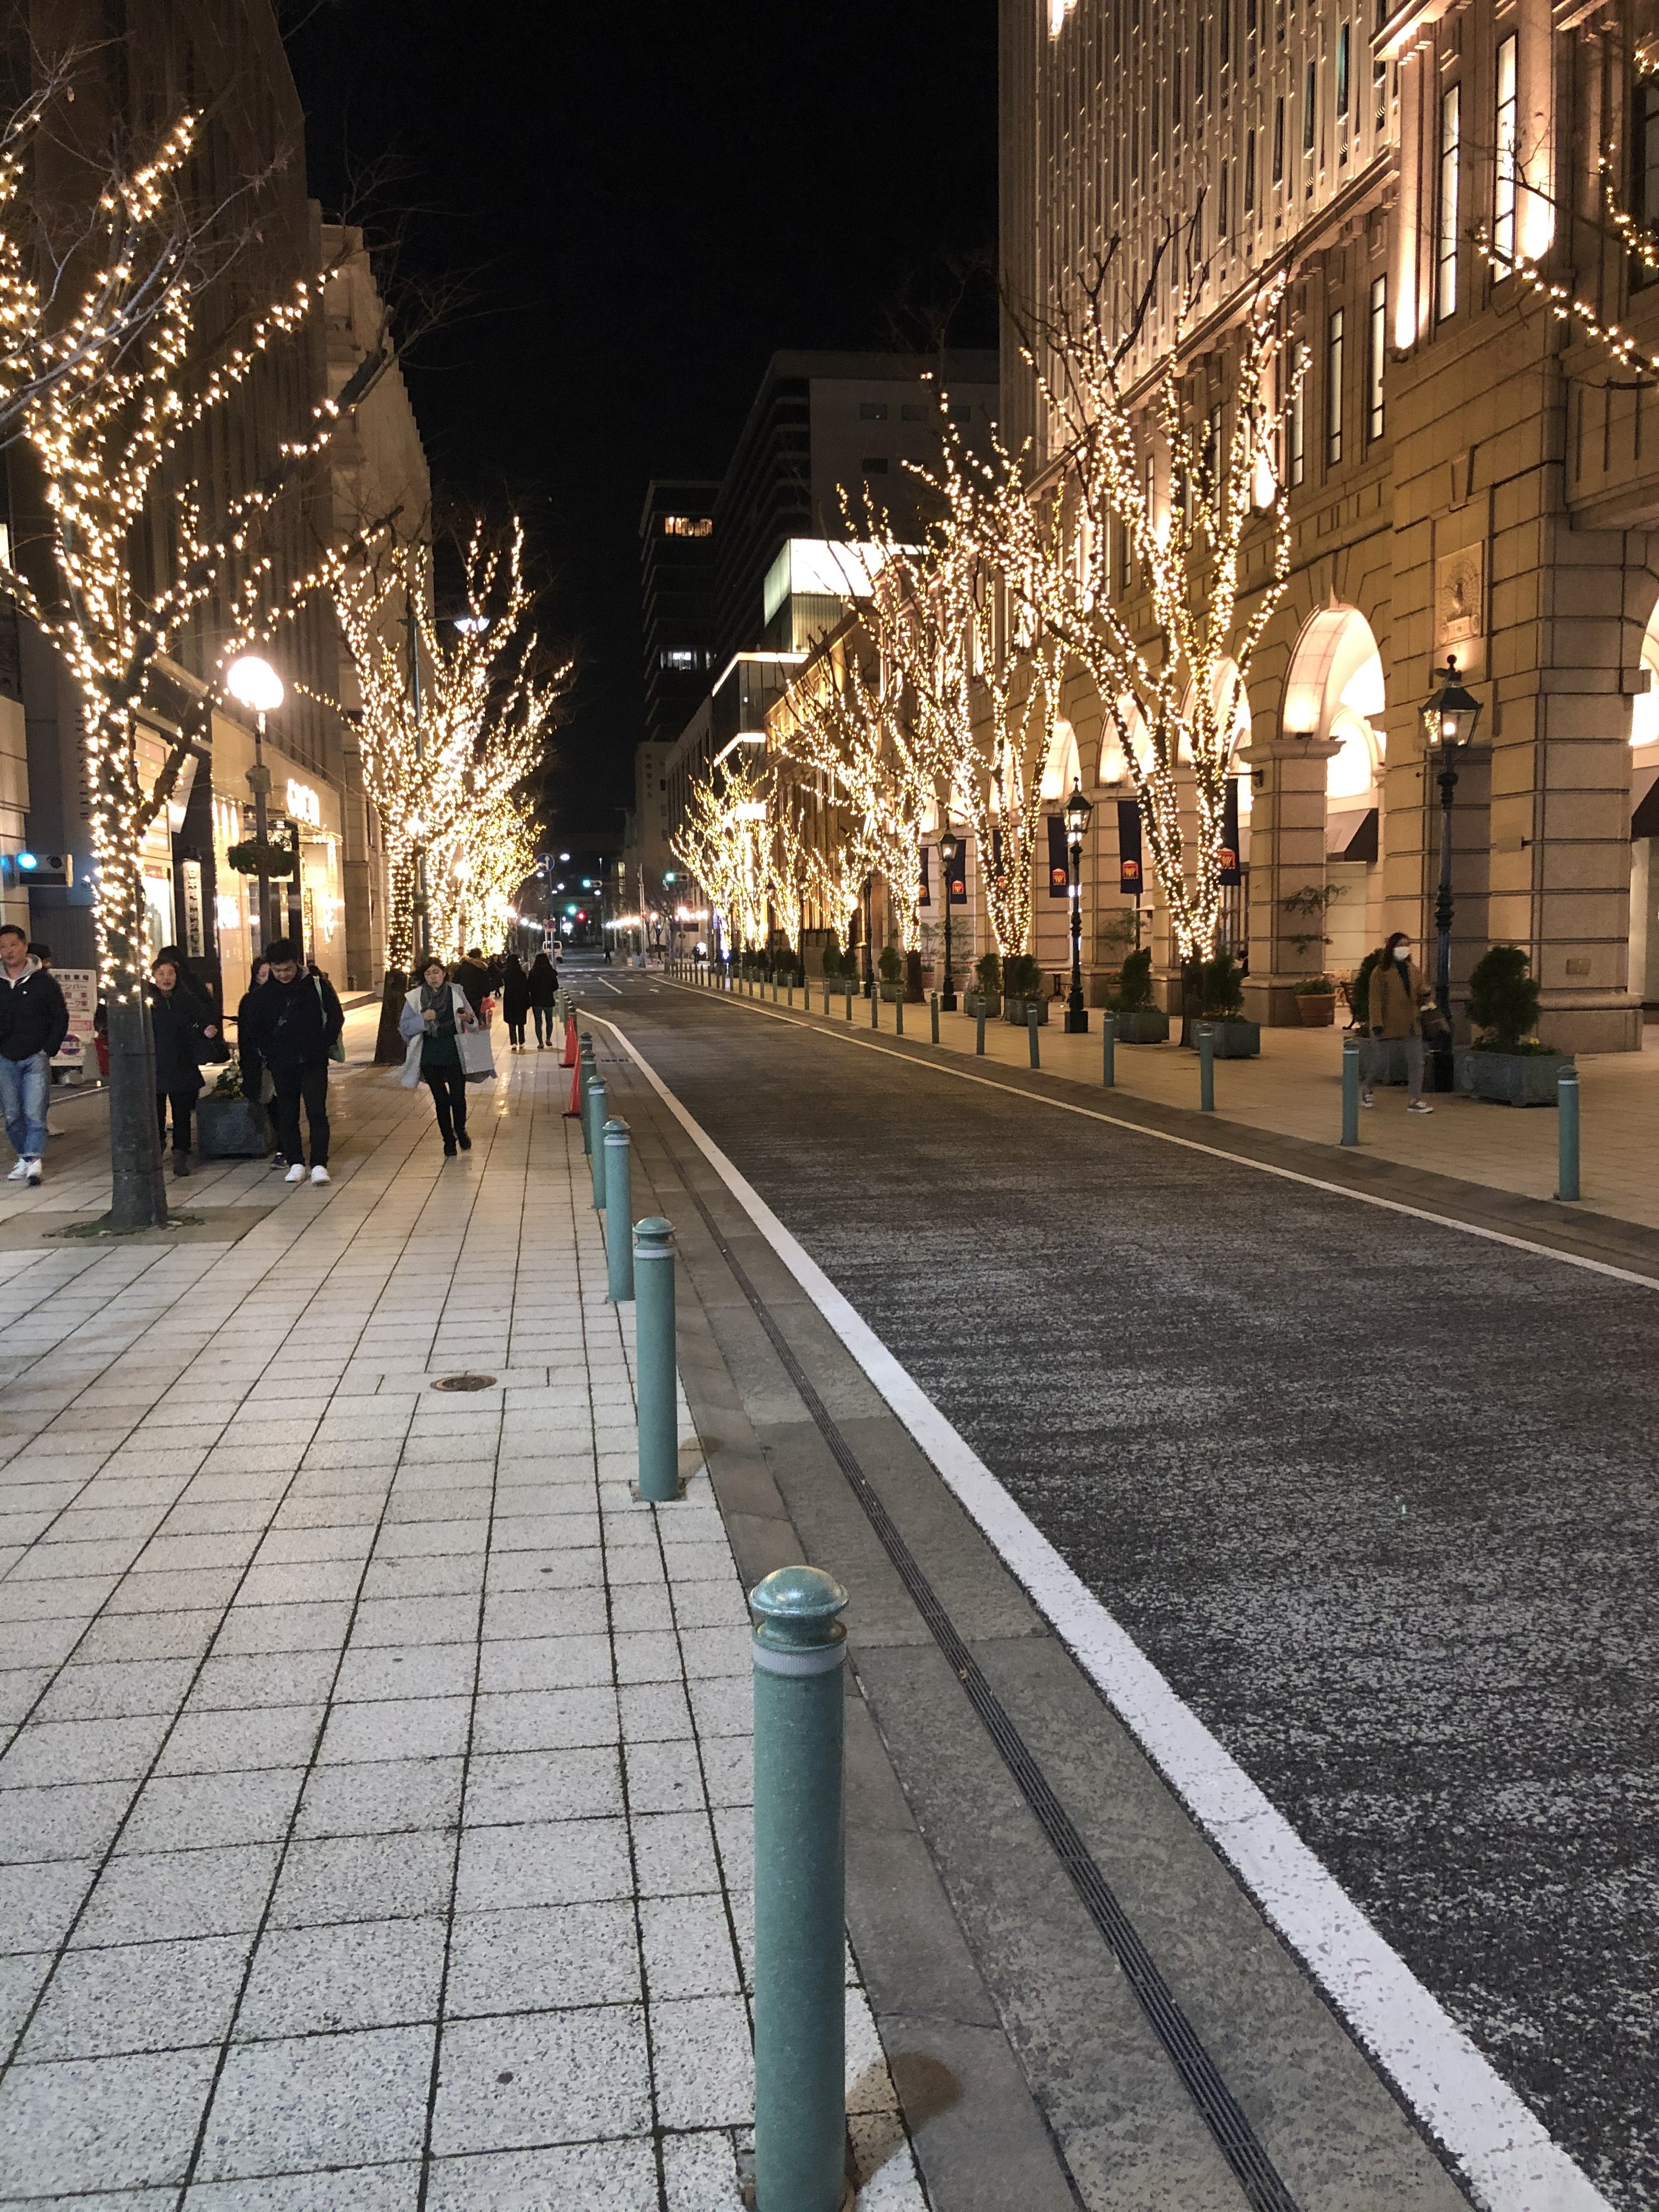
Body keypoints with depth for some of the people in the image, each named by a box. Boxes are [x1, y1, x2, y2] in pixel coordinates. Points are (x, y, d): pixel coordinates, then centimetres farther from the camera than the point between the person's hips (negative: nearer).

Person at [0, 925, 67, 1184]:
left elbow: (61, 1017, 2)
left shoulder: (43, 980, -1)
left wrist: (48, 1051, -4)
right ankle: (24, 1158, 16)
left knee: (35, 1114, -12)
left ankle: (34, 1160, -17)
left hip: (36, 1058, -3)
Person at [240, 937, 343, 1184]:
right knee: (287, 1115, 7)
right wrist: (267, 1054, 0)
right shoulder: (261, 994, 2)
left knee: (317, 1112, -8)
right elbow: (253, 1030, 11)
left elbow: (336, 1017, 6)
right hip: (282, 1066, 2)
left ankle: (319, 1164, -6)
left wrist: (323, 1046, -3)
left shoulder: (317, 985, -1)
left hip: (314, 1062, -2)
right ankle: (295, 1163, 15)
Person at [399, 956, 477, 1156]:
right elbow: (404, 1028, 0)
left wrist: (469, 1019, -17)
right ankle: (449, 1140, 20)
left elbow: (474, 1023, 6)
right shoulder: (414, 997, 0)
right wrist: (423, 1019, -17)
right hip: (431, 1058, 0)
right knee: (441, 1100, 5)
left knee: (458, 1097, -2)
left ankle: (460, 1130, 27)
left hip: (455, 1055, 0)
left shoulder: (457, 992, 2)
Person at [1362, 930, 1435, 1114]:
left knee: (1416, 1063, -2)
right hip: (1390, 1026, -5)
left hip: (1412, 1025, 5)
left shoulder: (1413, 970, 12)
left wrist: (1424, 996, -5)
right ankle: (1366, 1090, 29)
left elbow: (1419, 997, 19)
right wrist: (1377, 1023, -19)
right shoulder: (1381, 971, -6)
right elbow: (1375, 999, -11)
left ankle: (1414, 1100, 1)